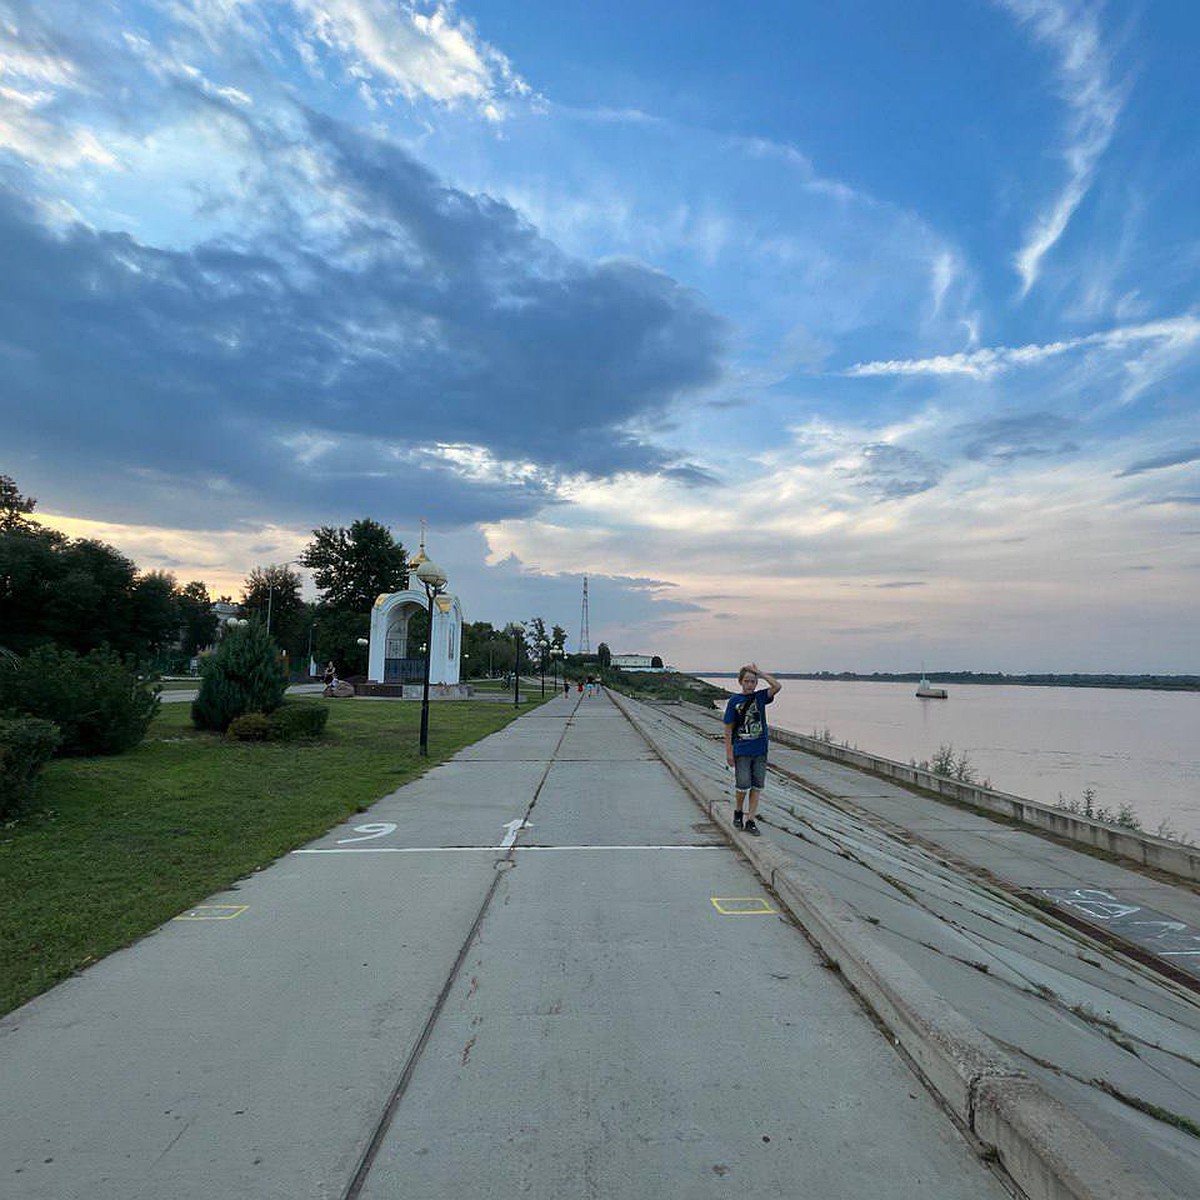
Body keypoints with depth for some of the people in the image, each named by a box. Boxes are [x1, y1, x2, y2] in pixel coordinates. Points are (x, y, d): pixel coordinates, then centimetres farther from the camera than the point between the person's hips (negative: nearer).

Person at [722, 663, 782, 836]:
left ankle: (750, 821, 15)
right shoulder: (734, 701, -3)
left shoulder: (760, 696, 4)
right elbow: (728, 729, -3)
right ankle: (738, 812, 25)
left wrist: (759, 672, -10)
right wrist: (729, 752, -6)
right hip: (741, 751, -3)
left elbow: (776, 686, -14)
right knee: (743, 785, -3)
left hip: (760, 750, 3)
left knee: (757, 786, 5)